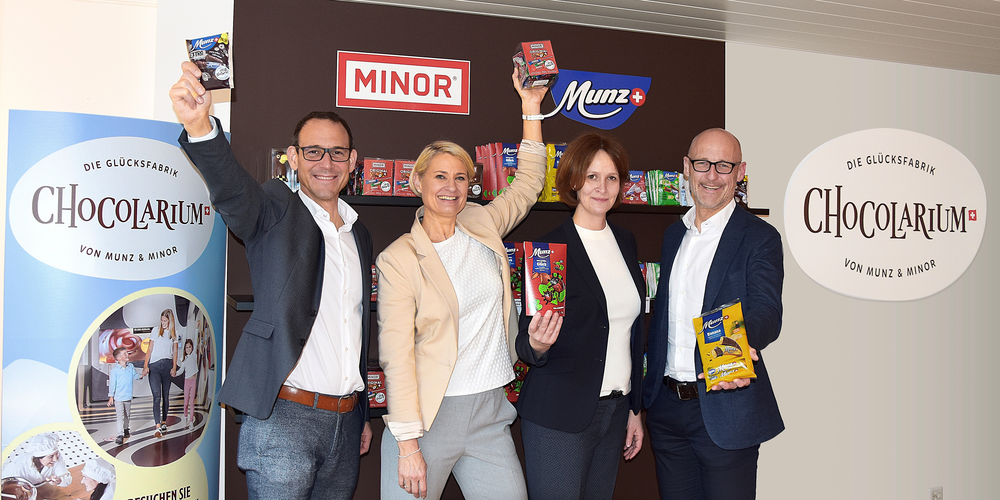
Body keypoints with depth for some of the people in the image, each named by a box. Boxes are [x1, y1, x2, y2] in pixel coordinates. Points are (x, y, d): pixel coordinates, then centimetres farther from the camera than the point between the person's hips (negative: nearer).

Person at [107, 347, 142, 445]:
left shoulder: (131, 367, 4)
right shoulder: (115, 369, -11)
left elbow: (134, 376, 15)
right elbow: (112, 383, -8)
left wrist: (141, 375, -6)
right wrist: (111, 397, -7)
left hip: (128, 397, 5)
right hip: (118, 397, -5)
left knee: (127, 415, 18)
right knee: (120, 416, -9)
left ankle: (125, 429, 38)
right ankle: (120, 435, -9)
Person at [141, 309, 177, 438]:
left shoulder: (174, 333, 10)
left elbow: (175, 351, 12)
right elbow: (149, 349, 6)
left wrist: (174, 367, 2)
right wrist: (145, 366, -3)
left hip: (167, 365, 2)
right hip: (154, 365, -2)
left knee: (166, 395, 7)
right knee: (157, 396, -11)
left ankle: (163, 421, 21)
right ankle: (157, 427, -17)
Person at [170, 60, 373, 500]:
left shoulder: (359, 233, 15)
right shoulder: (276, 211, -2)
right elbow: (230, 187, -26)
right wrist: (199, 125, -46)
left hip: (345, 422, 6)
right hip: (283, 418, -5)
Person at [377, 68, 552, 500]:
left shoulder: (482, 227, 7)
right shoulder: (399, 258, -7)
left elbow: (528, 182, 21)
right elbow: (396, 354, -12)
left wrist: (530, 107, 17)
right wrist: (408, 444, -15)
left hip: (490, 413, 4)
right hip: (428, 415, -4)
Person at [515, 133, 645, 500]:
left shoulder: (625, 242, 8)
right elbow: (526, 344, -6)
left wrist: (634, 407, 16)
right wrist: (537, 346, -30)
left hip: (615, 411, 6)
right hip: (559, 417, -6)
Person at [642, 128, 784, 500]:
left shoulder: (759, 238, -6)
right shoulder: (673, 235, 13)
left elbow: (767, 310, -21)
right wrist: (648, 367, 13)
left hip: (725, 410, -5)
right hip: (665, 406, 6)